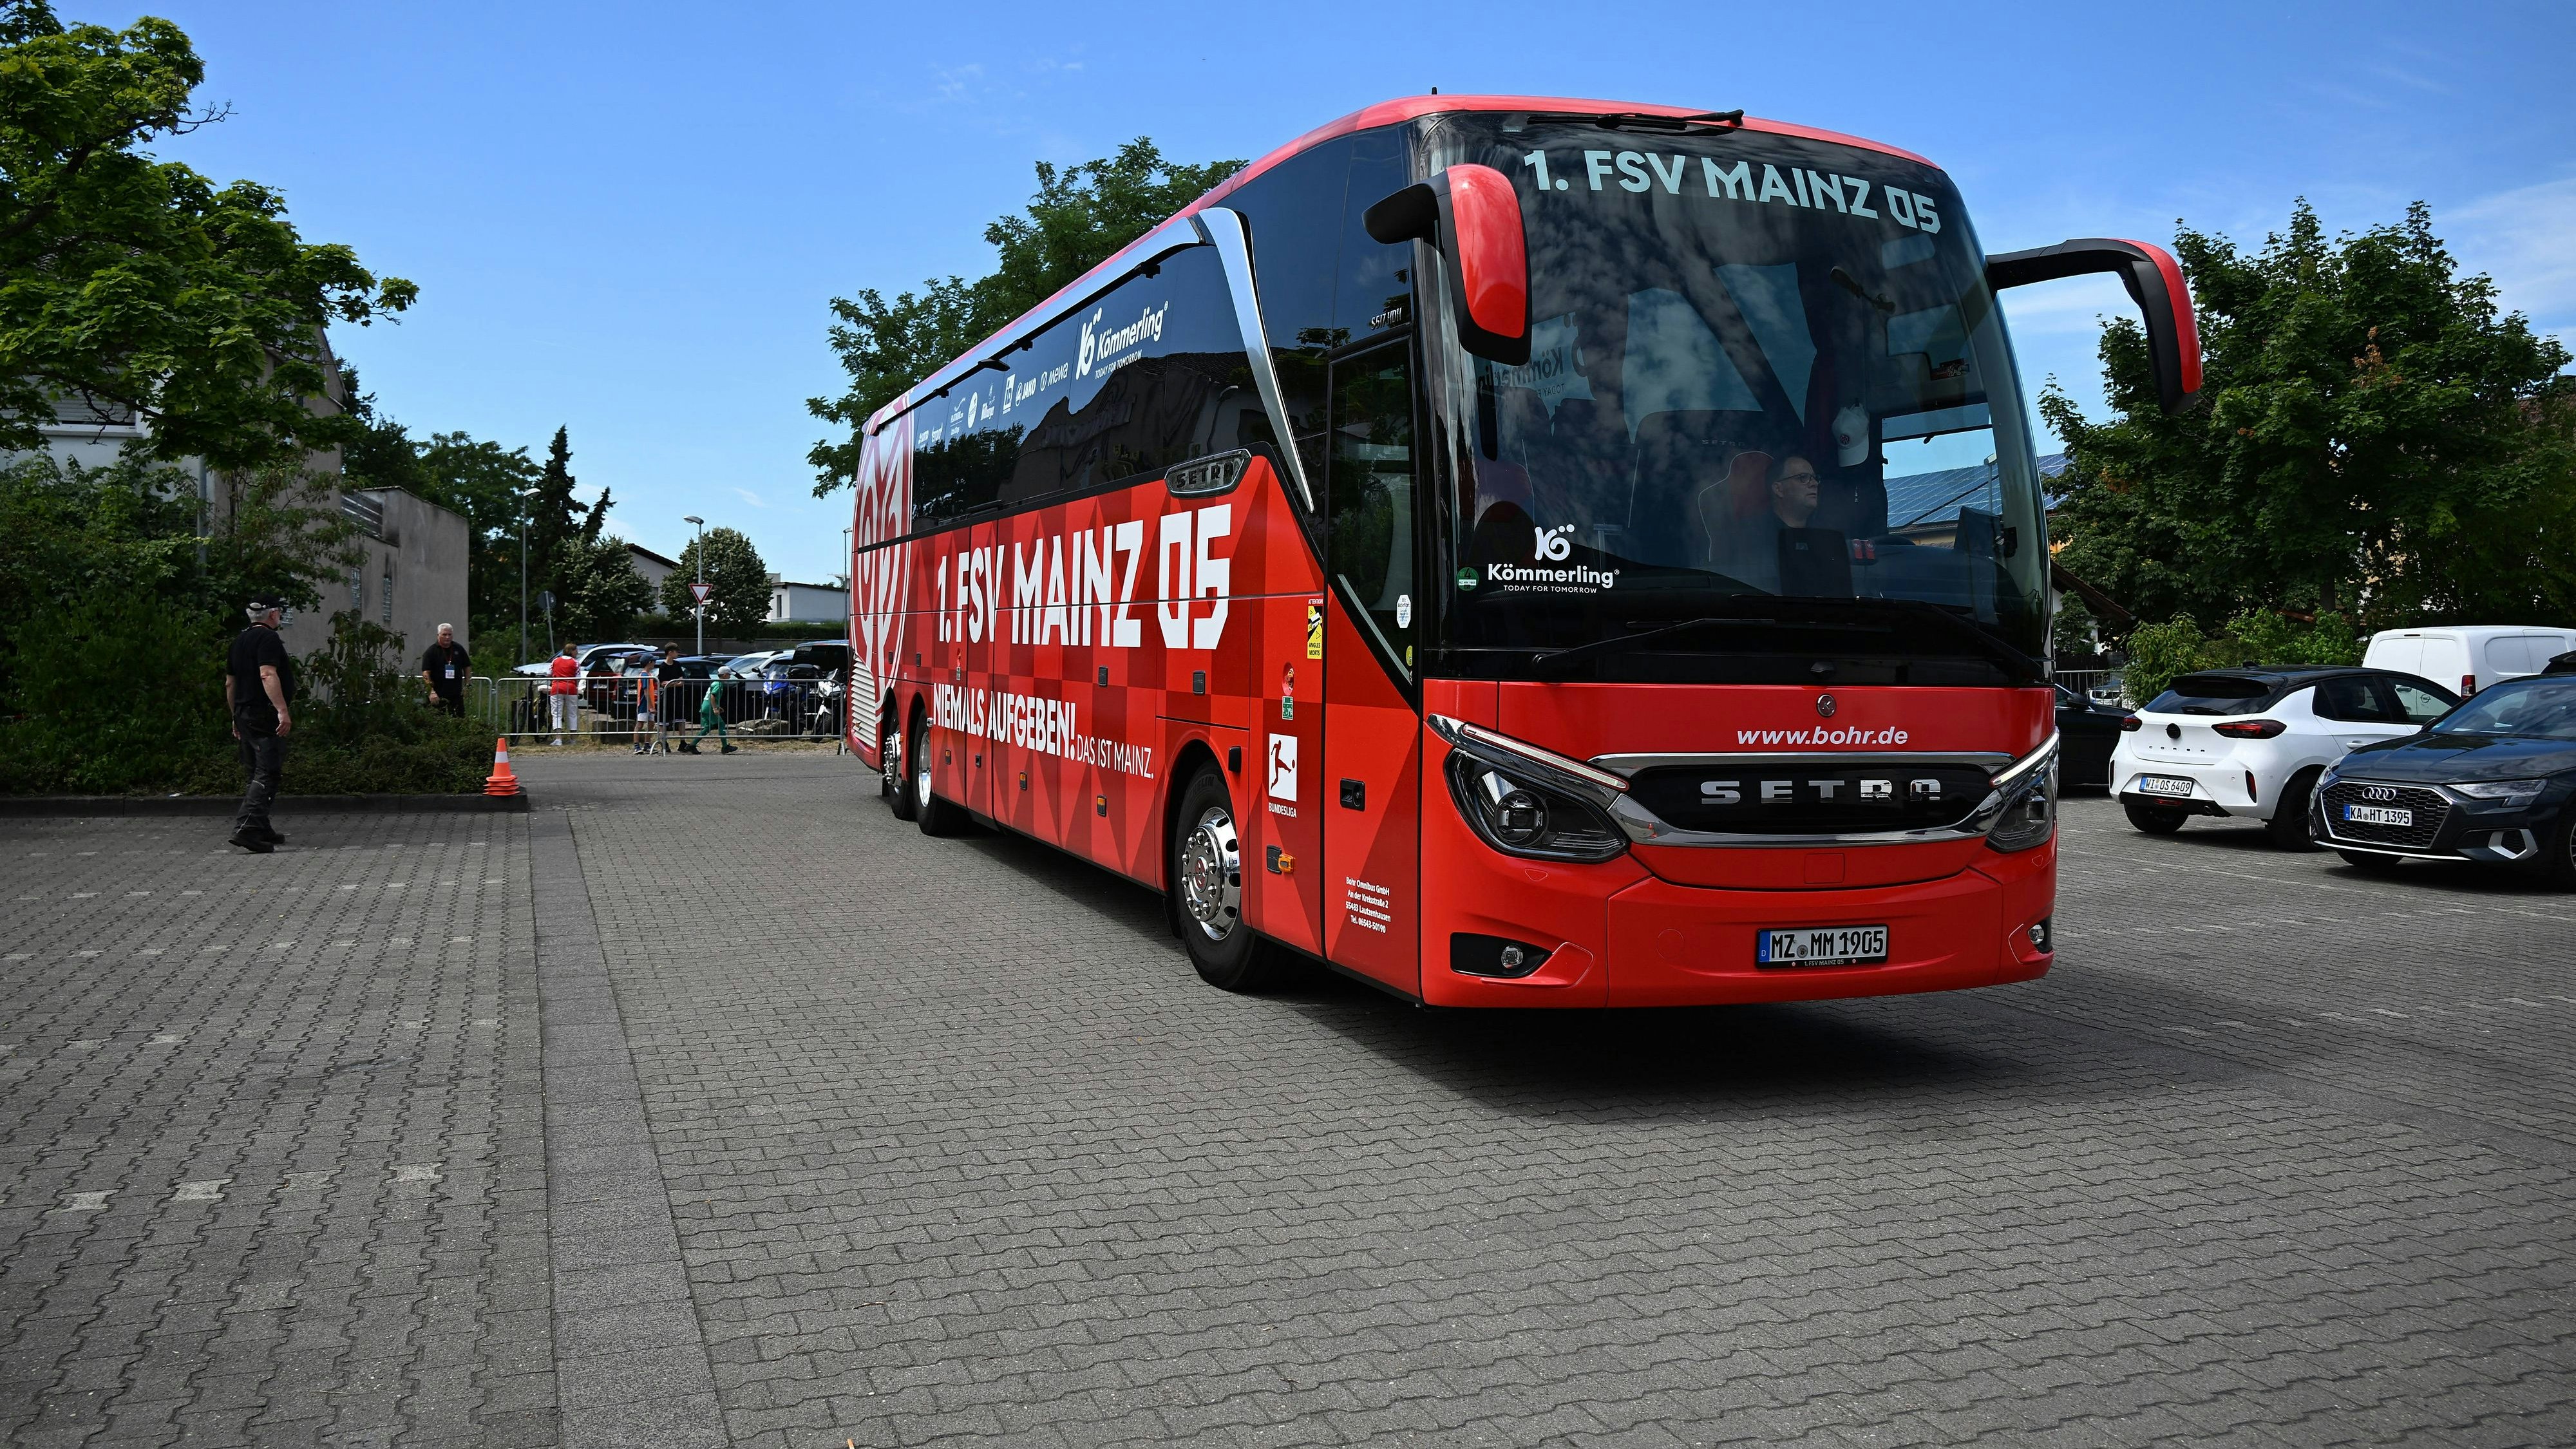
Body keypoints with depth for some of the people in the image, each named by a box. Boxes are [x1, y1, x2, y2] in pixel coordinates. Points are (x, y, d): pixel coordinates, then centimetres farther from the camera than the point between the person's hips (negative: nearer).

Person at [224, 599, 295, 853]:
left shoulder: (239, 641, 18)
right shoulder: (268, 638, -11)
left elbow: (229, 683, 23)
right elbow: (268, 675, -24)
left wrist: (236, 717, 30)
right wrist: (282, 711, -28)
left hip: (244, 715, 10)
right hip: (265, 716, -10)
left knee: (258, 773, 17)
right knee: (267, 775, -11)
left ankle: (262, 829, 22)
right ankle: (246, 828, -20)